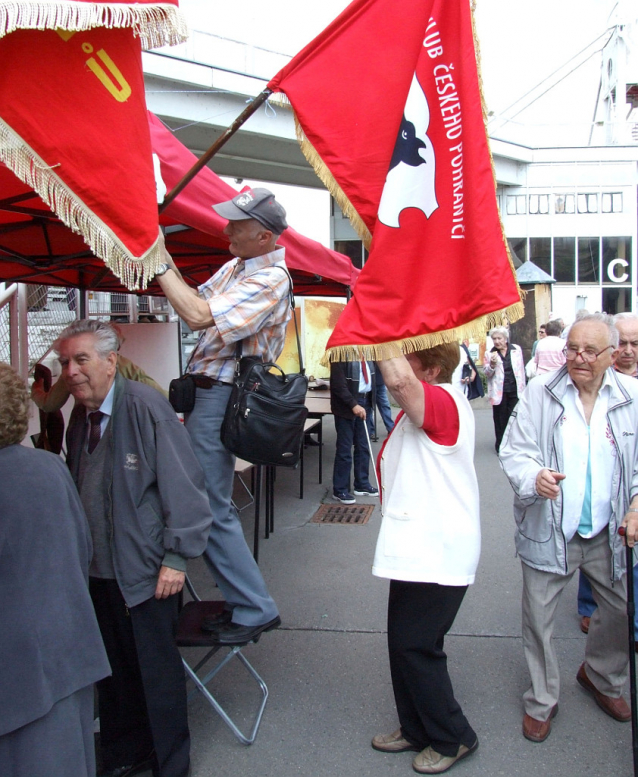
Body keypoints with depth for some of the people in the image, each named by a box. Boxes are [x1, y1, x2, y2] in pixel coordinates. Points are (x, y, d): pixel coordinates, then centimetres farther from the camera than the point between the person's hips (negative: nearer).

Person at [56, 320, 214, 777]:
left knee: (157, 672, 9)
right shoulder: (80, 416, 5)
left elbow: (183, 484, -17)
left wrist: (177, 556, -18)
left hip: (146, 569, -6)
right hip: (97, 569, 6)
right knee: (114, 670, 19)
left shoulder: (146, 406, -16)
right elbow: (76, 491, 12)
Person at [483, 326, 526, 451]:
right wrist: (492, 365, -19)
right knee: (500, 419, 4)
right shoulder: (489, 353, 2)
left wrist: (522, 388, 7)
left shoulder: (517, 349, 5)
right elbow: (487, 374, 1)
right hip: (499, 391, 0)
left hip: (515, 390, 1)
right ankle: (500, 445, 14)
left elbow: (521, 369, 9)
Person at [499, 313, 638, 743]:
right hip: (549, 531, -2)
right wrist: (534, 477, -29)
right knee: (539, 618, 8)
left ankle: (602, 678, 47)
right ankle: (542, 700, 31)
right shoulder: (540, 392, -8)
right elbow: (514, 451, -9)